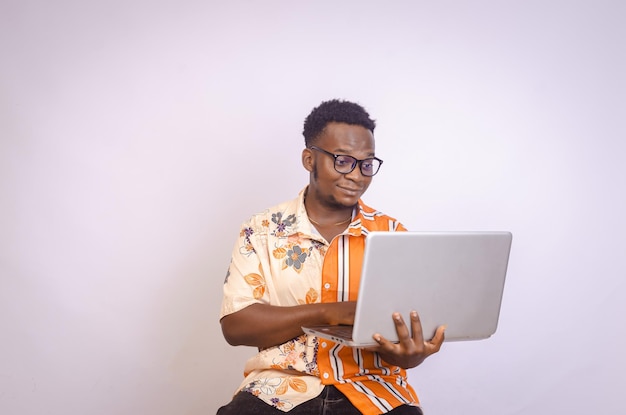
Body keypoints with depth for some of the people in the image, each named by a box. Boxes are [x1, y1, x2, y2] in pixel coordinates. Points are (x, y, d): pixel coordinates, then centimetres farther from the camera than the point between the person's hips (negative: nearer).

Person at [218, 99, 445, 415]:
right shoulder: (262, 231, 4)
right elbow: (234, 324, -5)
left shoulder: (392, 233, 7)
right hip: (280, 387, -1)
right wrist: (329, 311, -17)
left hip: (373, 386, 2)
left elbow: (414, 324, 2)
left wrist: (410, 353, -24)